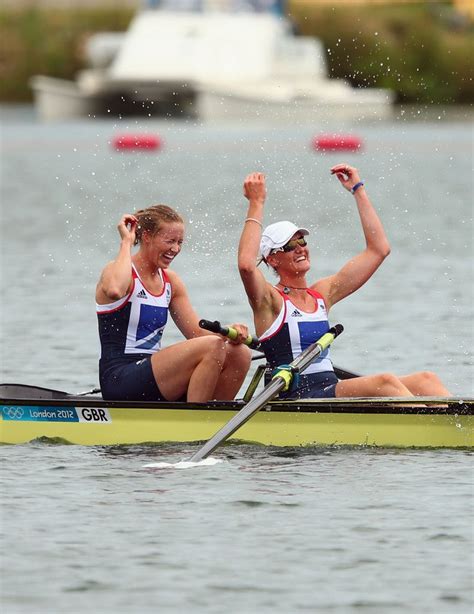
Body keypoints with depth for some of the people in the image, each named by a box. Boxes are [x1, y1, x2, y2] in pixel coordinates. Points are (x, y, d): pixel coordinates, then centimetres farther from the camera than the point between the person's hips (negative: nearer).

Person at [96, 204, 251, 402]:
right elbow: (114, 290, -34)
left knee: (239, 354, -6)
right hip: (119, 380, -8)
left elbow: (197, 332, 14)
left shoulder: (170, 281, 16)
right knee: (212, 347, -24)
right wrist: (126, 243, -18)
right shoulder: (120, 271, -7)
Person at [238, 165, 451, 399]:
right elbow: (246, 265, -24)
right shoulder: (270, 300, -1)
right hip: (296, 400, -8)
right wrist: (256, 205, -18)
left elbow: (378, 249, 22)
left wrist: (358, 190, 20)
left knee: (425, 380, -12)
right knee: (385, 382, -29)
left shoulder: (322, 293, 19)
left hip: (332, 392, 8)